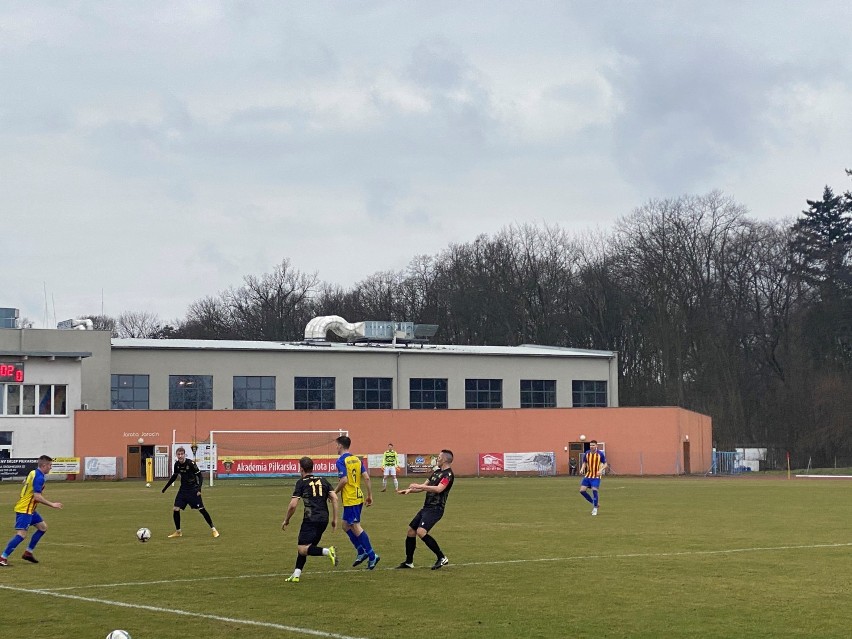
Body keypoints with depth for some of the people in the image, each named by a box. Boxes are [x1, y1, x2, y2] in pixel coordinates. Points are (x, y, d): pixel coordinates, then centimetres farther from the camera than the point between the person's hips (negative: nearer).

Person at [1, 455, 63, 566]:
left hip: (30, 509, 11)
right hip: (24, 510, -11)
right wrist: (52, 504, -18)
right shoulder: (39, 477, -19)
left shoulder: (33, 473, 11)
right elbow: (37, 497, -25)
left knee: (43, 527, 16)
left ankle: (28, 552, 18)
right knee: (21, 534, -15)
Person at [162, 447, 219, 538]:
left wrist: (199, 488, -24)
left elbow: (199, 475, -14)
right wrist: (165, 487, 19)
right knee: (176, 509, -4)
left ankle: (213, 529, 7)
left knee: (201, 509, -4)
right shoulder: (177, 464, -2)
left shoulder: (190, 463, -18)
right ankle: (178, 532, 11)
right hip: (183, 489, 5)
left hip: (193, 489, -5)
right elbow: (174, 476, 15)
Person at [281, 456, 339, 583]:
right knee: (304, 547, 17)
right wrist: (334, 519, 10)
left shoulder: (301, 483, 2)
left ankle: (327, 551, -28)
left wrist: (286, 520, 10)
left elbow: (293, 505, -4)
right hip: (324, 519, 6)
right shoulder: (323, 481, 16)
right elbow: (334, 498, 6)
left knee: (303, 549, -9)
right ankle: (296, 575, 10)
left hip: (311, 519, -6)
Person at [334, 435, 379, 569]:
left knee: (356, 527, -4)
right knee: (346, 525, 18)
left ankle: (372, 556, -7)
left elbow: (344, 480, -21)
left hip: (350, 499, -8)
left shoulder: (341, 461, -12)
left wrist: (335, 492, -7)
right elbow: (366, 478, 7)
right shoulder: (357, 459, 11)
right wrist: (370, 495, 11)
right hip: (358, 497, 8)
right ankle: (361, 552, 16)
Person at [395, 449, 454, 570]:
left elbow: (439, 489, -27)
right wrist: (409, 490, 12)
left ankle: (442, 558, -14)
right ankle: (409, 562, 21)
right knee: (411, 531, 10)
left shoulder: (448, 474, -12)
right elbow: (425, 486, 25)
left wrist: (419, 486, -24)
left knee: (421, 532, -24)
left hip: (435, 509, -10)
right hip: (426, 507, 10)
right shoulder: (436, 472, 17)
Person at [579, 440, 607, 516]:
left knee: (594, 490, -17)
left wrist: (601, 470, -21)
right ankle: (594, 503, 15)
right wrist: (582, 469, -7)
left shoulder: (600, 454, -9)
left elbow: (605, 464, -2)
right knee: (582, 490, -5)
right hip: (588, 475, 4)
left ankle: (595, 508, 3)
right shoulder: (587, 453, 1)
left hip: (596, 476, -4)